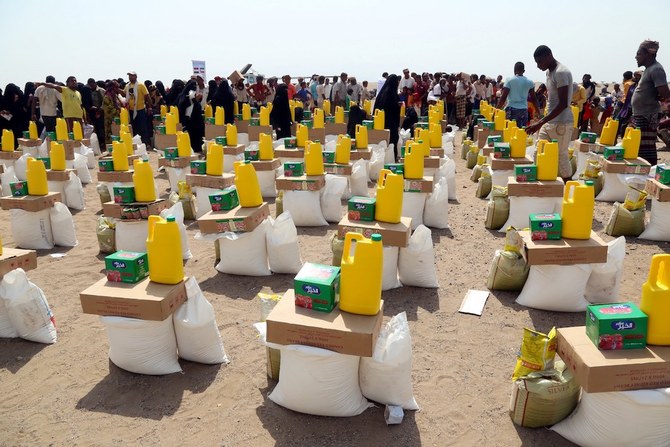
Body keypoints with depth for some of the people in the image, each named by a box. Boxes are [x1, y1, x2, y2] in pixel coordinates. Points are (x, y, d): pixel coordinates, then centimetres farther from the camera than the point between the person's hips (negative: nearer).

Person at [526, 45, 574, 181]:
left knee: (561, 157, -2)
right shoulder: (549, 72, 13)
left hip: (561, 123, -9)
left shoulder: (561, 73, -16)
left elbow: (563, 104, -22)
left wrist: (540, 123, -26)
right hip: (549, 122, 9)